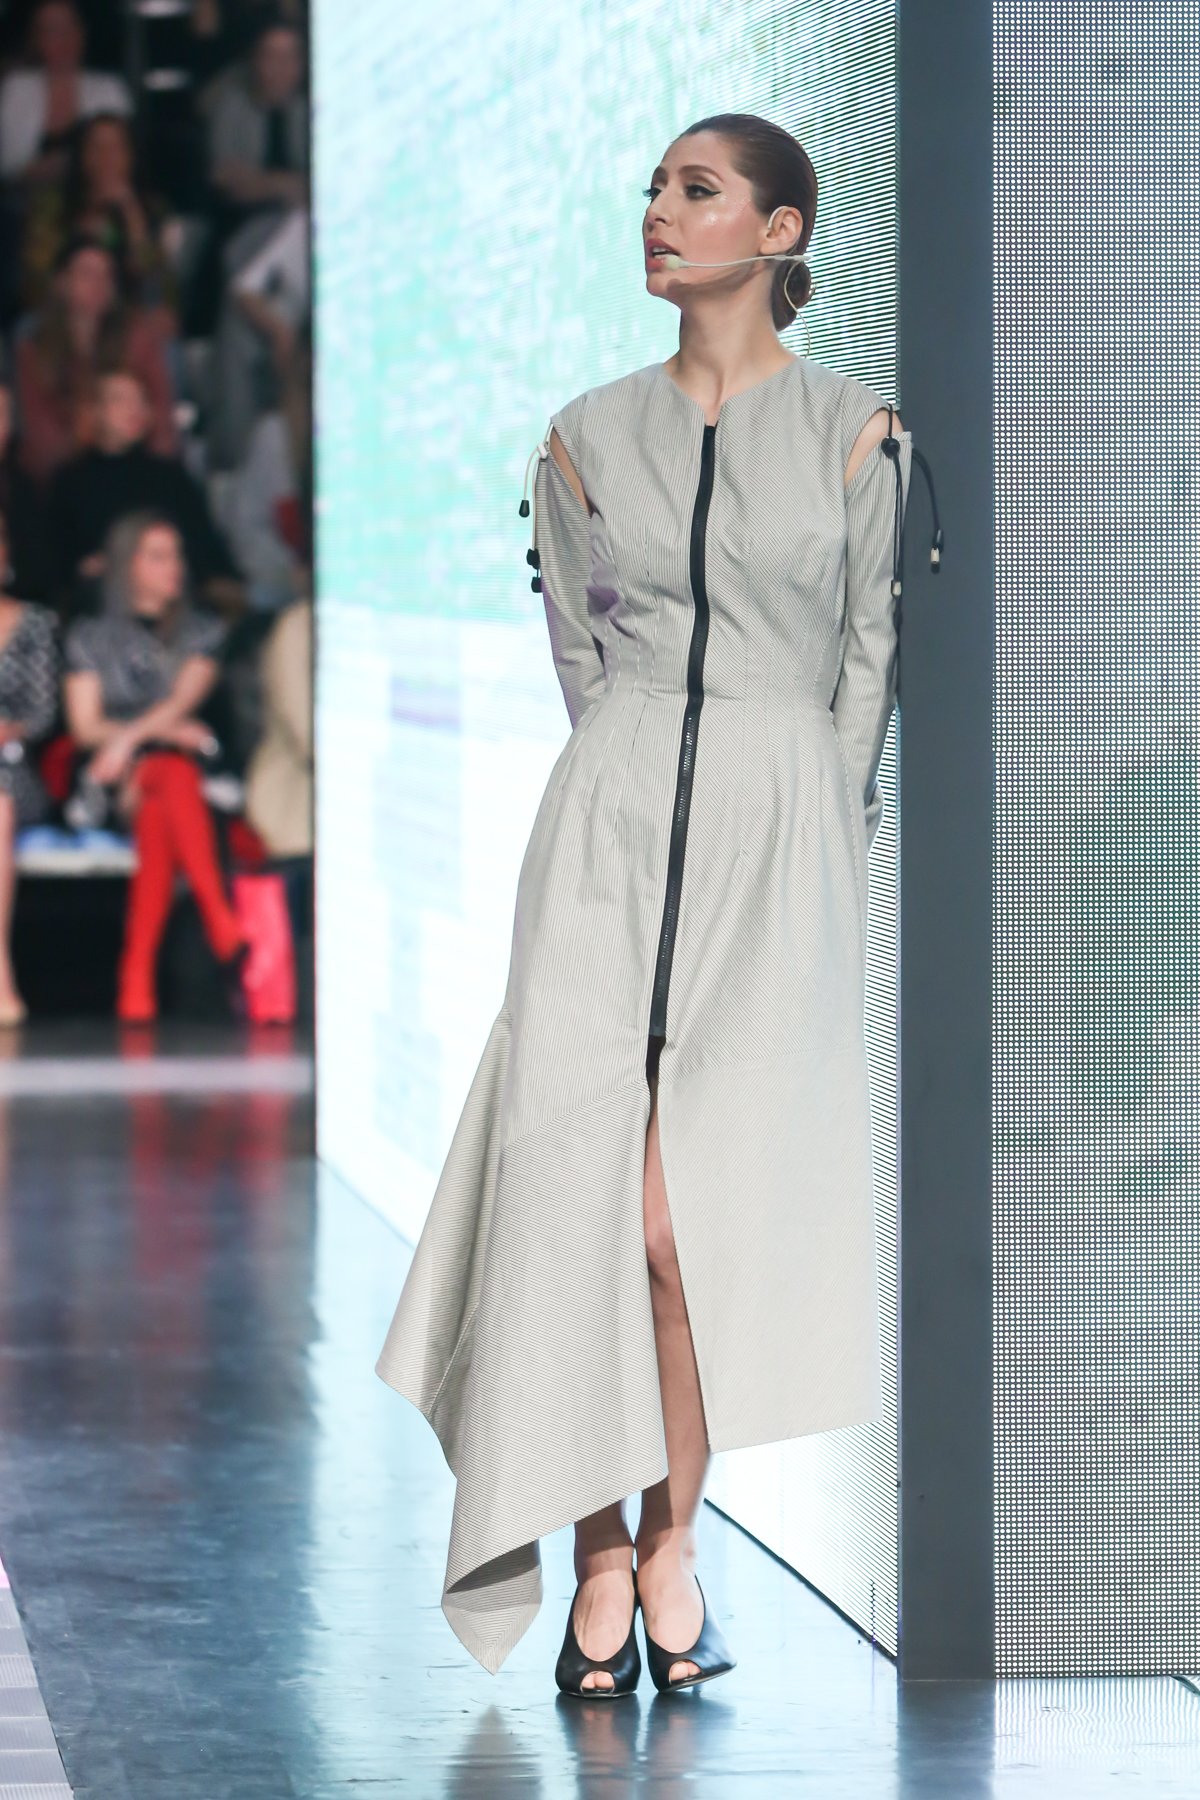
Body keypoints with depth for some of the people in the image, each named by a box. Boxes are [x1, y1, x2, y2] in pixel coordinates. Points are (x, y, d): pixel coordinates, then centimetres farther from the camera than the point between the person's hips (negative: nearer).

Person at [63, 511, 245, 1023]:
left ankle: (137, 974, -49)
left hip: (181, 767, 2)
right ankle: (221, 924, -54)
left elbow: (185, 700, 0)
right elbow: (85, 726, 5)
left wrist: (130, 737, -19)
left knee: (157, 818, -37)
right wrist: (165, 731, -9)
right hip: (112, 776, -2)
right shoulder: (91, 638, 16)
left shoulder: (201, 634, 19)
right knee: (173, 776, -38)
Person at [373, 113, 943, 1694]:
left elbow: (870, 656, 6)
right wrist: (645, 796, 11)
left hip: (783, 836, -2)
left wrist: (816, 841, 4)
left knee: (690, 1210, -9)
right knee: (583, 1189, -9)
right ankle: (602, 1557, -2)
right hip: (609, 822, 2)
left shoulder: (857, 432, 4)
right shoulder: (589, 438, 11)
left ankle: (669, 1544, 5)